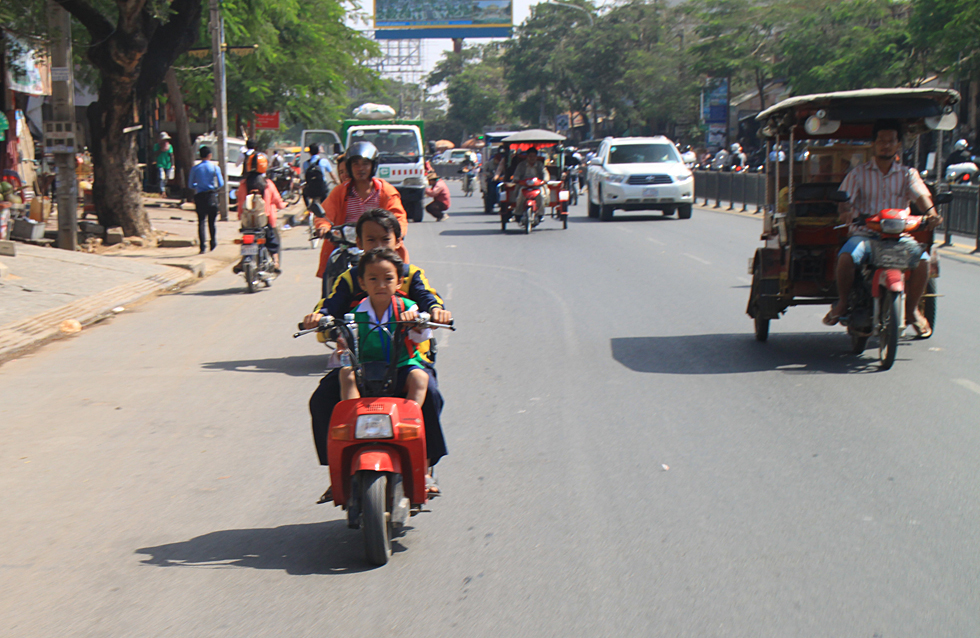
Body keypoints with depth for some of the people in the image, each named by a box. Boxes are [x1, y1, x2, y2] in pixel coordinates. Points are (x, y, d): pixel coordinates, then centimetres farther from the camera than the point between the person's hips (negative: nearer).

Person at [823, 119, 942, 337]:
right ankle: (842, 302, -6)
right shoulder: (858, 173, 9)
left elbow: (921, 195, -4)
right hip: (864, 234, -1)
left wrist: (930, 212, -27)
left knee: (922, 260, -27)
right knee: (846, 257, -34)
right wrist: (846, 212, -28)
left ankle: (912, 309, -2)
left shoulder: (907, 174, 14)